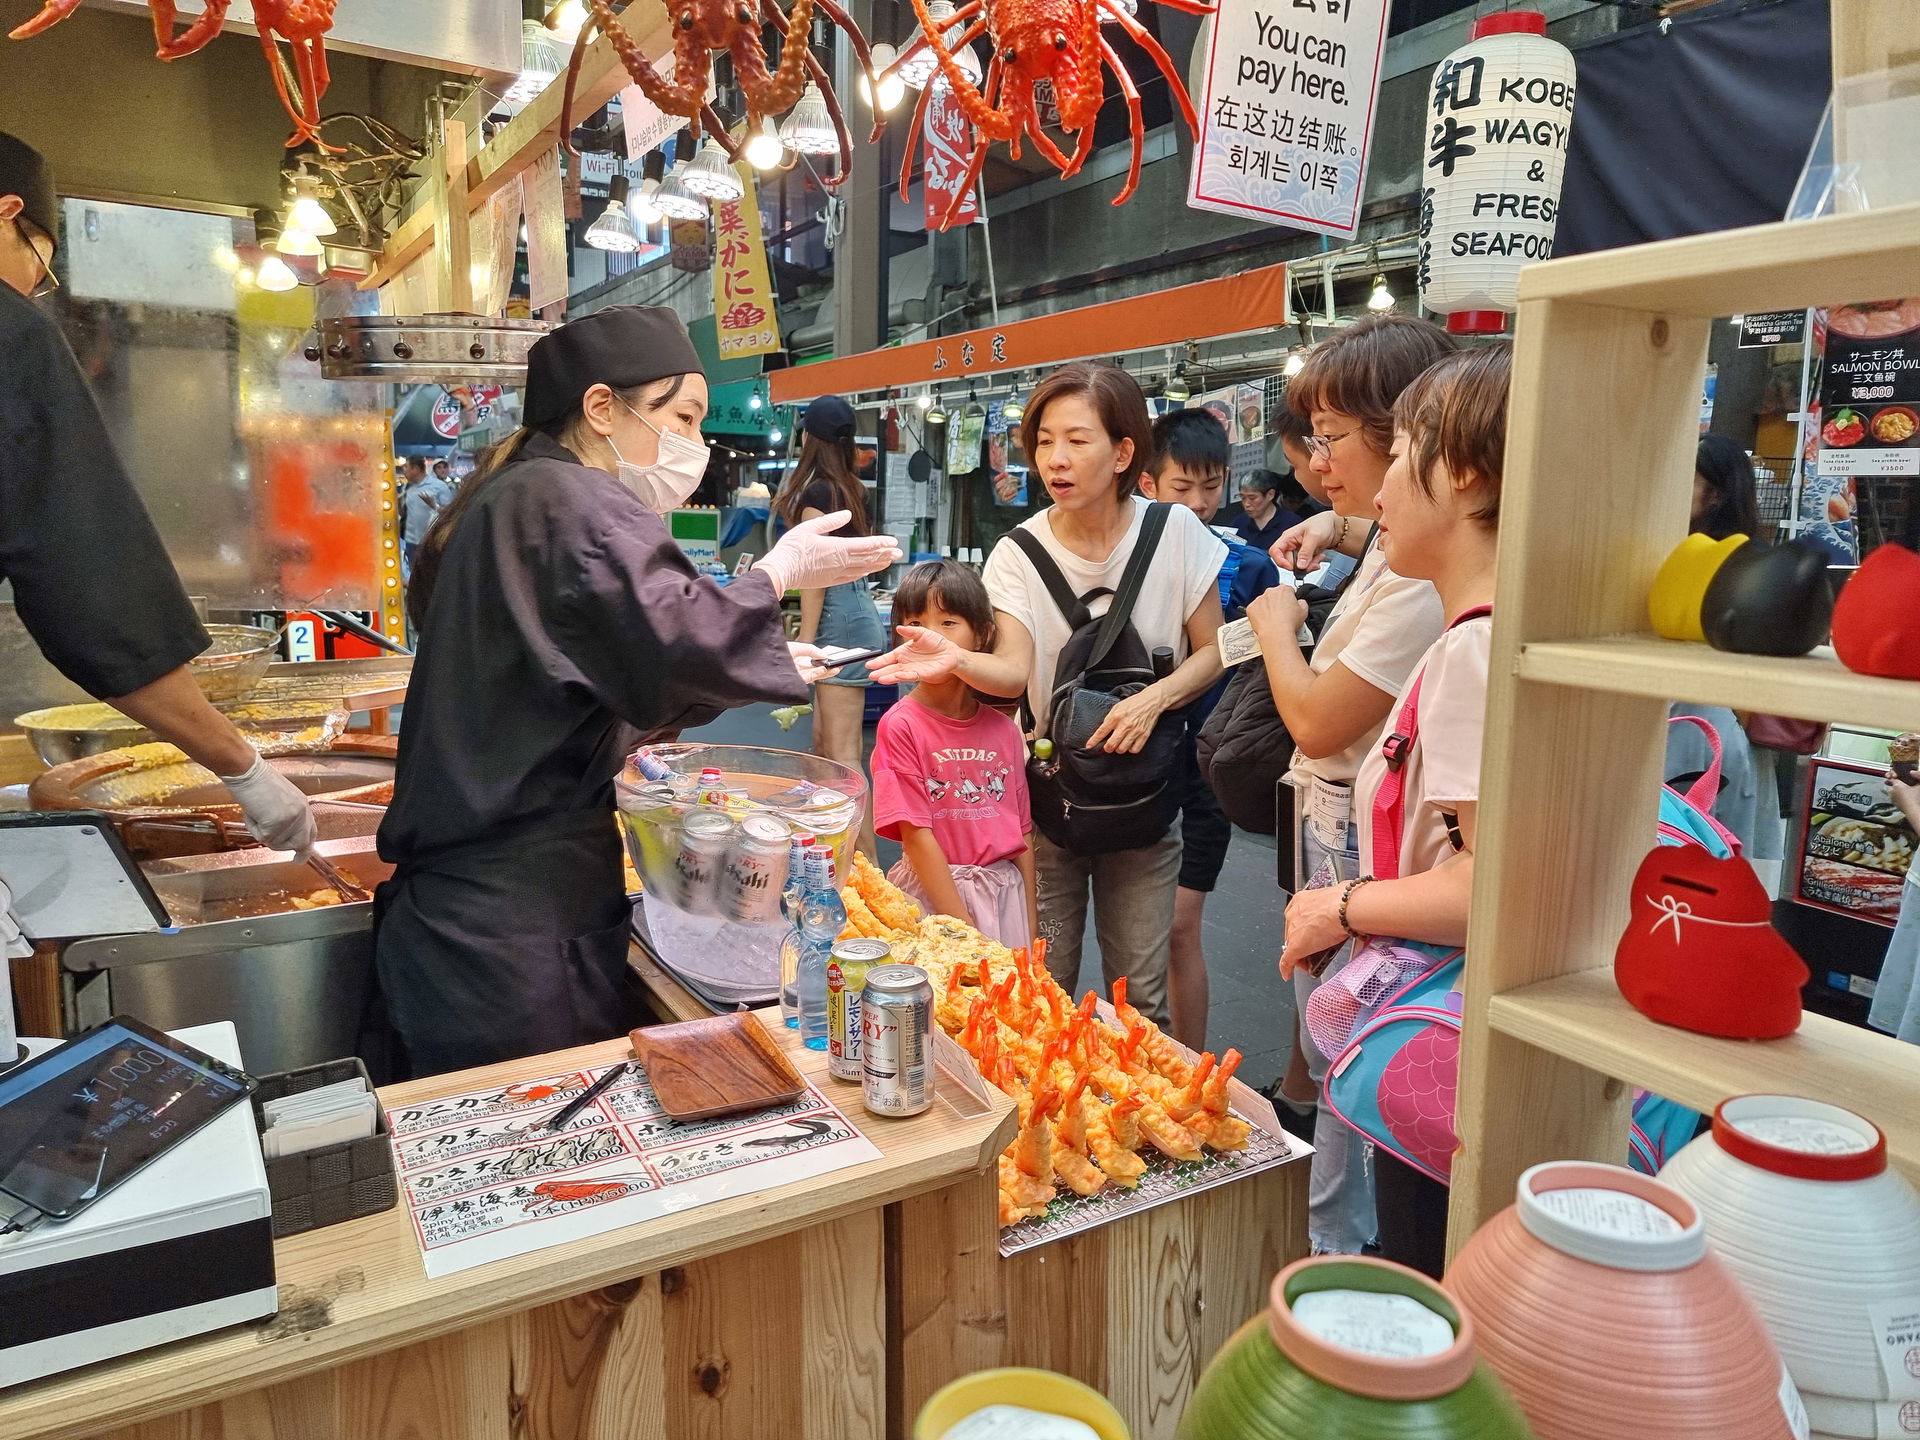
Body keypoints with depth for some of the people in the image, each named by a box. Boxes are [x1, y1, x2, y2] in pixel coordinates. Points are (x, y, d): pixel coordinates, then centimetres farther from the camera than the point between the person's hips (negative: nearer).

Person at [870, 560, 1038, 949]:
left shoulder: (1003, 728, 3)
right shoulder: (901, 725, -11)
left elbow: (1022, 832, 6)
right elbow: (916, 834, -14)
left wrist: (1031, 927, 3)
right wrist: (964, 931, -16)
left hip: (1006, 892, 4)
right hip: (933, 894, -4)